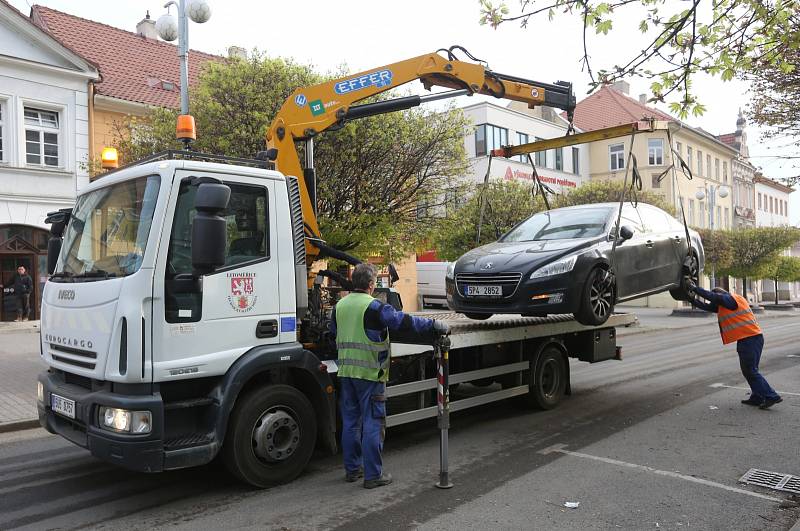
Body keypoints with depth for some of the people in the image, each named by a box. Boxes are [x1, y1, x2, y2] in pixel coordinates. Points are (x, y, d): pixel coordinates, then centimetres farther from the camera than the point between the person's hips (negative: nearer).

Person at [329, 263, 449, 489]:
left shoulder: (339, 306, 7)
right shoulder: (374, 307, -14)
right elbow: (405, 322, -16)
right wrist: (436, 326, -6)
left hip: (345, 373, 7)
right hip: (369, 374, -7)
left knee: (350, 422, 15)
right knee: (373, 424, 1)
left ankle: (352, 469, 24)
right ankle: (373, 475, 6)